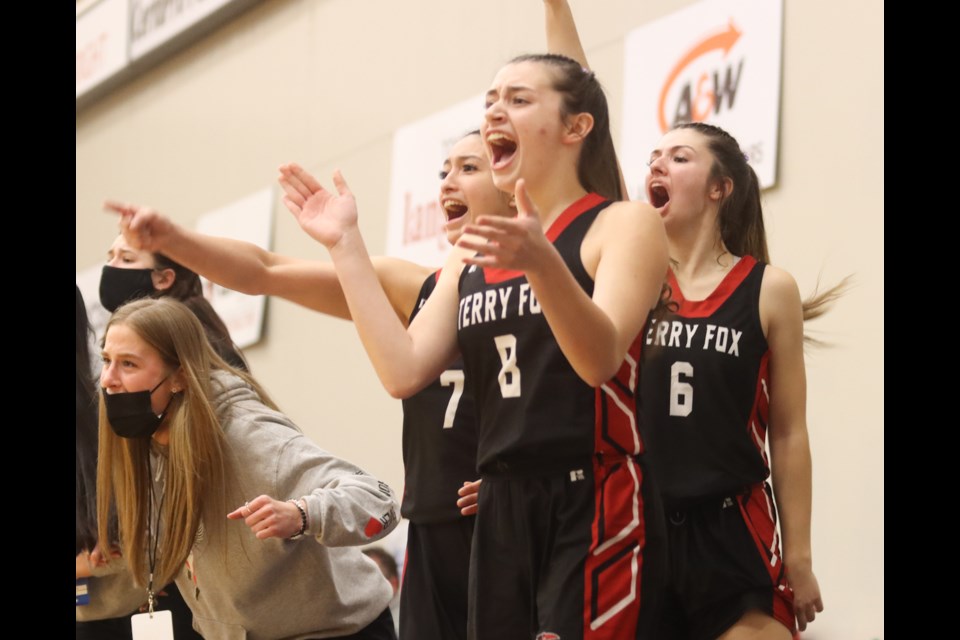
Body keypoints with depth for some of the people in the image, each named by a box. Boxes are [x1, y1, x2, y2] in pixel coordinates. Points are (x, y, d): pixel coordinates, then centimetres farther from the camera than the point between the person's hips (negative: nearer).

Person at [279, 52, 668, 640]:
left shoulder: (624, 224, -3)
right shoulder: (473, 255, 16)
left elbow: (600, 359, -20)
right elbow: (404, 370, 3)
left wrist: (541, 261, -37)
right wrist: (345, 243, 2)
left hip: (593, 506, -6)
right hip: (503, 505, 6)